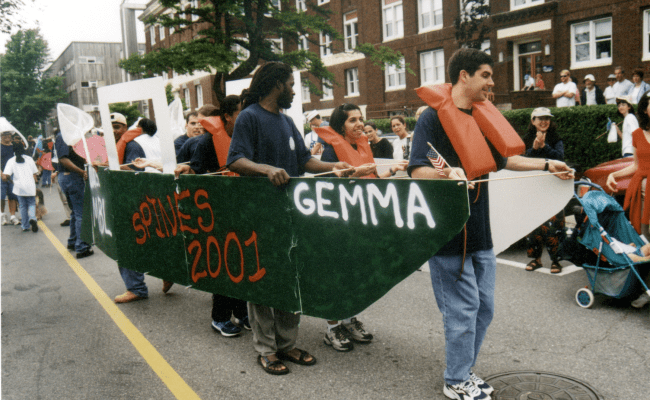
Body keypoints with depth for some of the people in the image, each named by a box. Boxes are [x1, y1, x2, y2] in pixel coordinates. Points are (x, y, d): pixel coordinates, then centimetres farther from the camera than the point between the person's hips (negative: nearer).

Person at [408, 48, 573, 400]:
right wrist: (447, 172, -36)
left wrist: (547, 165, 24)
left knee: (483, 308, 14)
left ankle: (463, 371, 31)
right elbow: (417, 171, -18)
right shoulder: (433, 117, -9)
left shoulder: (479, 118, 16)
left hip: (479, 231, 9)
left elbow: (499, 160, 25)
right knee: (463, 310, -1)